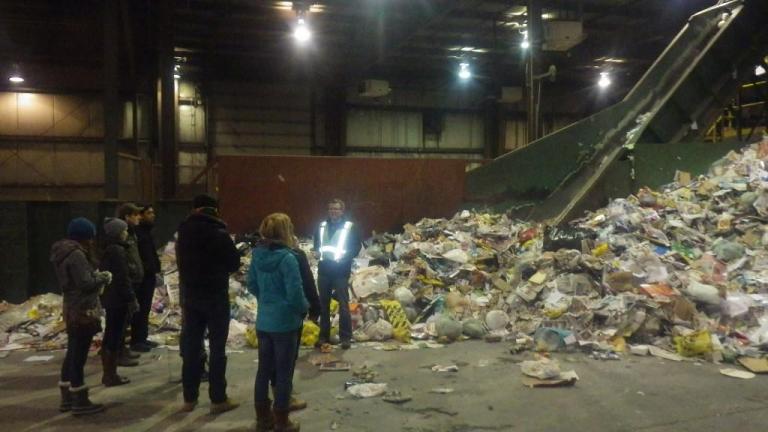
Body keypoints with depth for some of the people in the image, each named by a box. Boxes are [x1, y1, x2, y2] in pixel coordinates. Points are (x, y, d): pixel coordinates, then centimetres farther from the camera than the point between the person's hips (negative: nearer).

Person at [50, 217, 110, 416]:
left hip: (73, 310, 10)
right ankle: (80, 402, 3)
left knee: (72, 354, 16)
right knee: (79, 355, -4)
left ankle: (67, 398, 24)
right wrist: (103, 277, -7)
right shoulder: (77, 255, -19)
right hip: (83, 311, -10)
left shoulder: (65, 253, 12)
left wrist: (96, 275, 9)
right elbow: (85, 283, -23)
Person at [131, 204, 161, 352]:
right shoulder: (136, 232, -14)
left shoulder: (148, 231, 16)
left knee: (146, 308, 14)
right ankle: (136, 341, 1)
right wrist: (143, 269, -22)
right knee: (140, 309, -6)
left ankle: (143, 338, 22)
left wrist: (156, 268, 15)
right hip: (141, 276, -10)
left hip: (149, 275, 10)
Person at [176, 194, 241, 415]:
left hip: (190, 295, 5)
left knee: (191, 347, 10)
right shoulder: (219, 233, -13)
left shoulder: (184, 232, 4)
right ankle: (218, 399, 4)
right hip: (216, 296, -5)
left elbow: (181, 263, 13)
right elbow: (235, 264, -4)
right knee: (217, 348, 0)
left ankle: (189, 398, 17)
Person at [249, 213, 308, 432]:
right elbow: (295, 293, -20)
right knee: (284, 372, 5)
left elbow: (251, 285, 10)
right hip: (284, 322, -6)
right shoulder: (287, 258, -21)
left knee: (264, 369, 15)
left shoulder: (257, 255, 0)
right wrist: (304, 308, -2)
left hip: (263, 321, 6)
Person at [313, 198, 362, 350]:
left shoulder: (350, 227, -3)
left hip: (341, 272, -4)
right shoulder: (321, 227, 10)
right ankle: (324, 336, 20)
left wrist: (344, 255, -19)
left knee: (343, 304, -4)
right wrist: (317, 252, -2)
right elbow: (316, 245, 19)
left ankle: (345, 337, 4)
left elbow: (357, 247, -4)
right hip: (323, 270, 4)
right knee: (323, 304, 10)